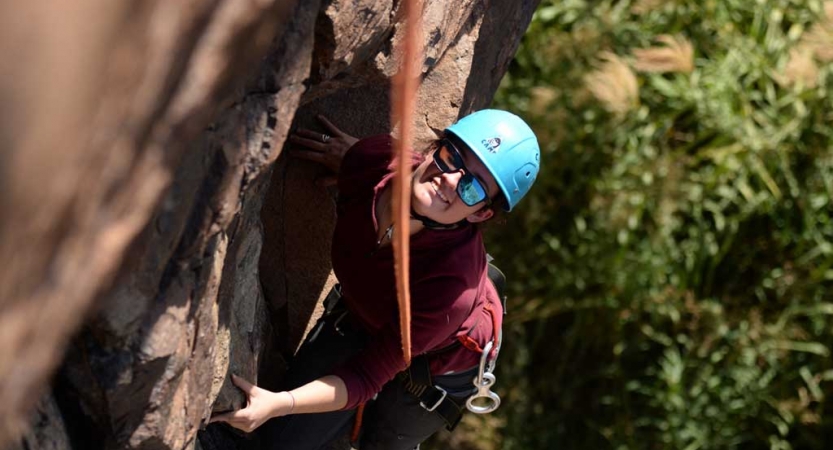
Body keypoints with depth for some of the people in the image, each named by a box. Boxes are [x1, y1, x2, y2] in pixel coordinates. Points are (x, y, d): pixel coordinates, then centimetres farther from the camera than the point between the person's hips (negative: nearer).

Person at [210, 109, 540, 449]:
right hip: (356, 317, 4)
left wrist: (279, 404, -46)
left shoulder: (452, 287, -47)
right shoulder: (376, 159, -34)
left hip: (436, 366, -4)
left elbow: (366, 377, -37)